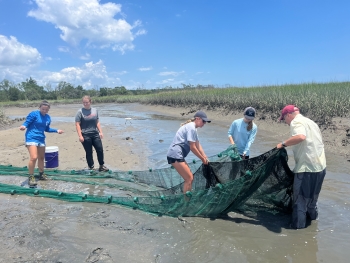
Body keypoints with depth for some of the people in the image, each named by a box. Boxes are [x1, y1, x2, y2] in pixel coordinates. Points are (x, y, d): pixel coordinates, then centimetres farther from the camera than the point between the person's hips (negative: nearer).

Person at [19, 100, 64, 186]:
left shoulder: (48, 117, 9)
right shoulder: (34, 114, -10)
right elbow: (27, 123, -12)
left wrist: (56, 130, 15)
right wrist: (23, 126, -34)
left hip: (41, 139, 7)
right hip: (31, 138, -7)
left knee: (41, 157, 17)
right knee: (33, 157, -18)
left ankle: (41, 174, 34)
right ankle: (31, 177, -5)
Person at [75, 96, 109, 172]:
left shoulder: (95, 110, 9)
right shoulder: (80, 112, -3)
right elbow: (77, 124, -7)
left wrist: (100, 132, 8)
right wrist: (80, 136, -14)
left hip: (95, 134, 4)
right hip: (85, 136, -4)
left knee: (100, 149, 2)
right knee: (89, 153, 4)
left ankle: (101, 166, 17)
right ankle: (91, 168, 17)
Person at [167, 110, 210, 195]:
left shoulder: (192, 128, 19)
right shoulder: (191, 127, -13)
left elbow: (198, 146, 19)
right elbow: (192, 147, -14)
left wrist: (205, 158, 14)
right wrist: (202, 159, -2)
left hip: (177, 155, 10)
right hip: (175, 155, -10)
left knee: (189, 178, 16)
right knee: (189, 179, -5)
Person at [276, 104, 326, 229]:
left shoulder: (296, 122, -10)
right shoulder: (309, 122, 19)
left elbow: (301, 136, -32)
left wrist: (283, 144, -21)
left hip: (307, 167, -9)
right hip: (320, 166, 10)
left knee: (300, 199, 3)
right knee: (312, 195, 28)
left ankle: (298, 226, 12)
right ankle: (312, 215, 46)